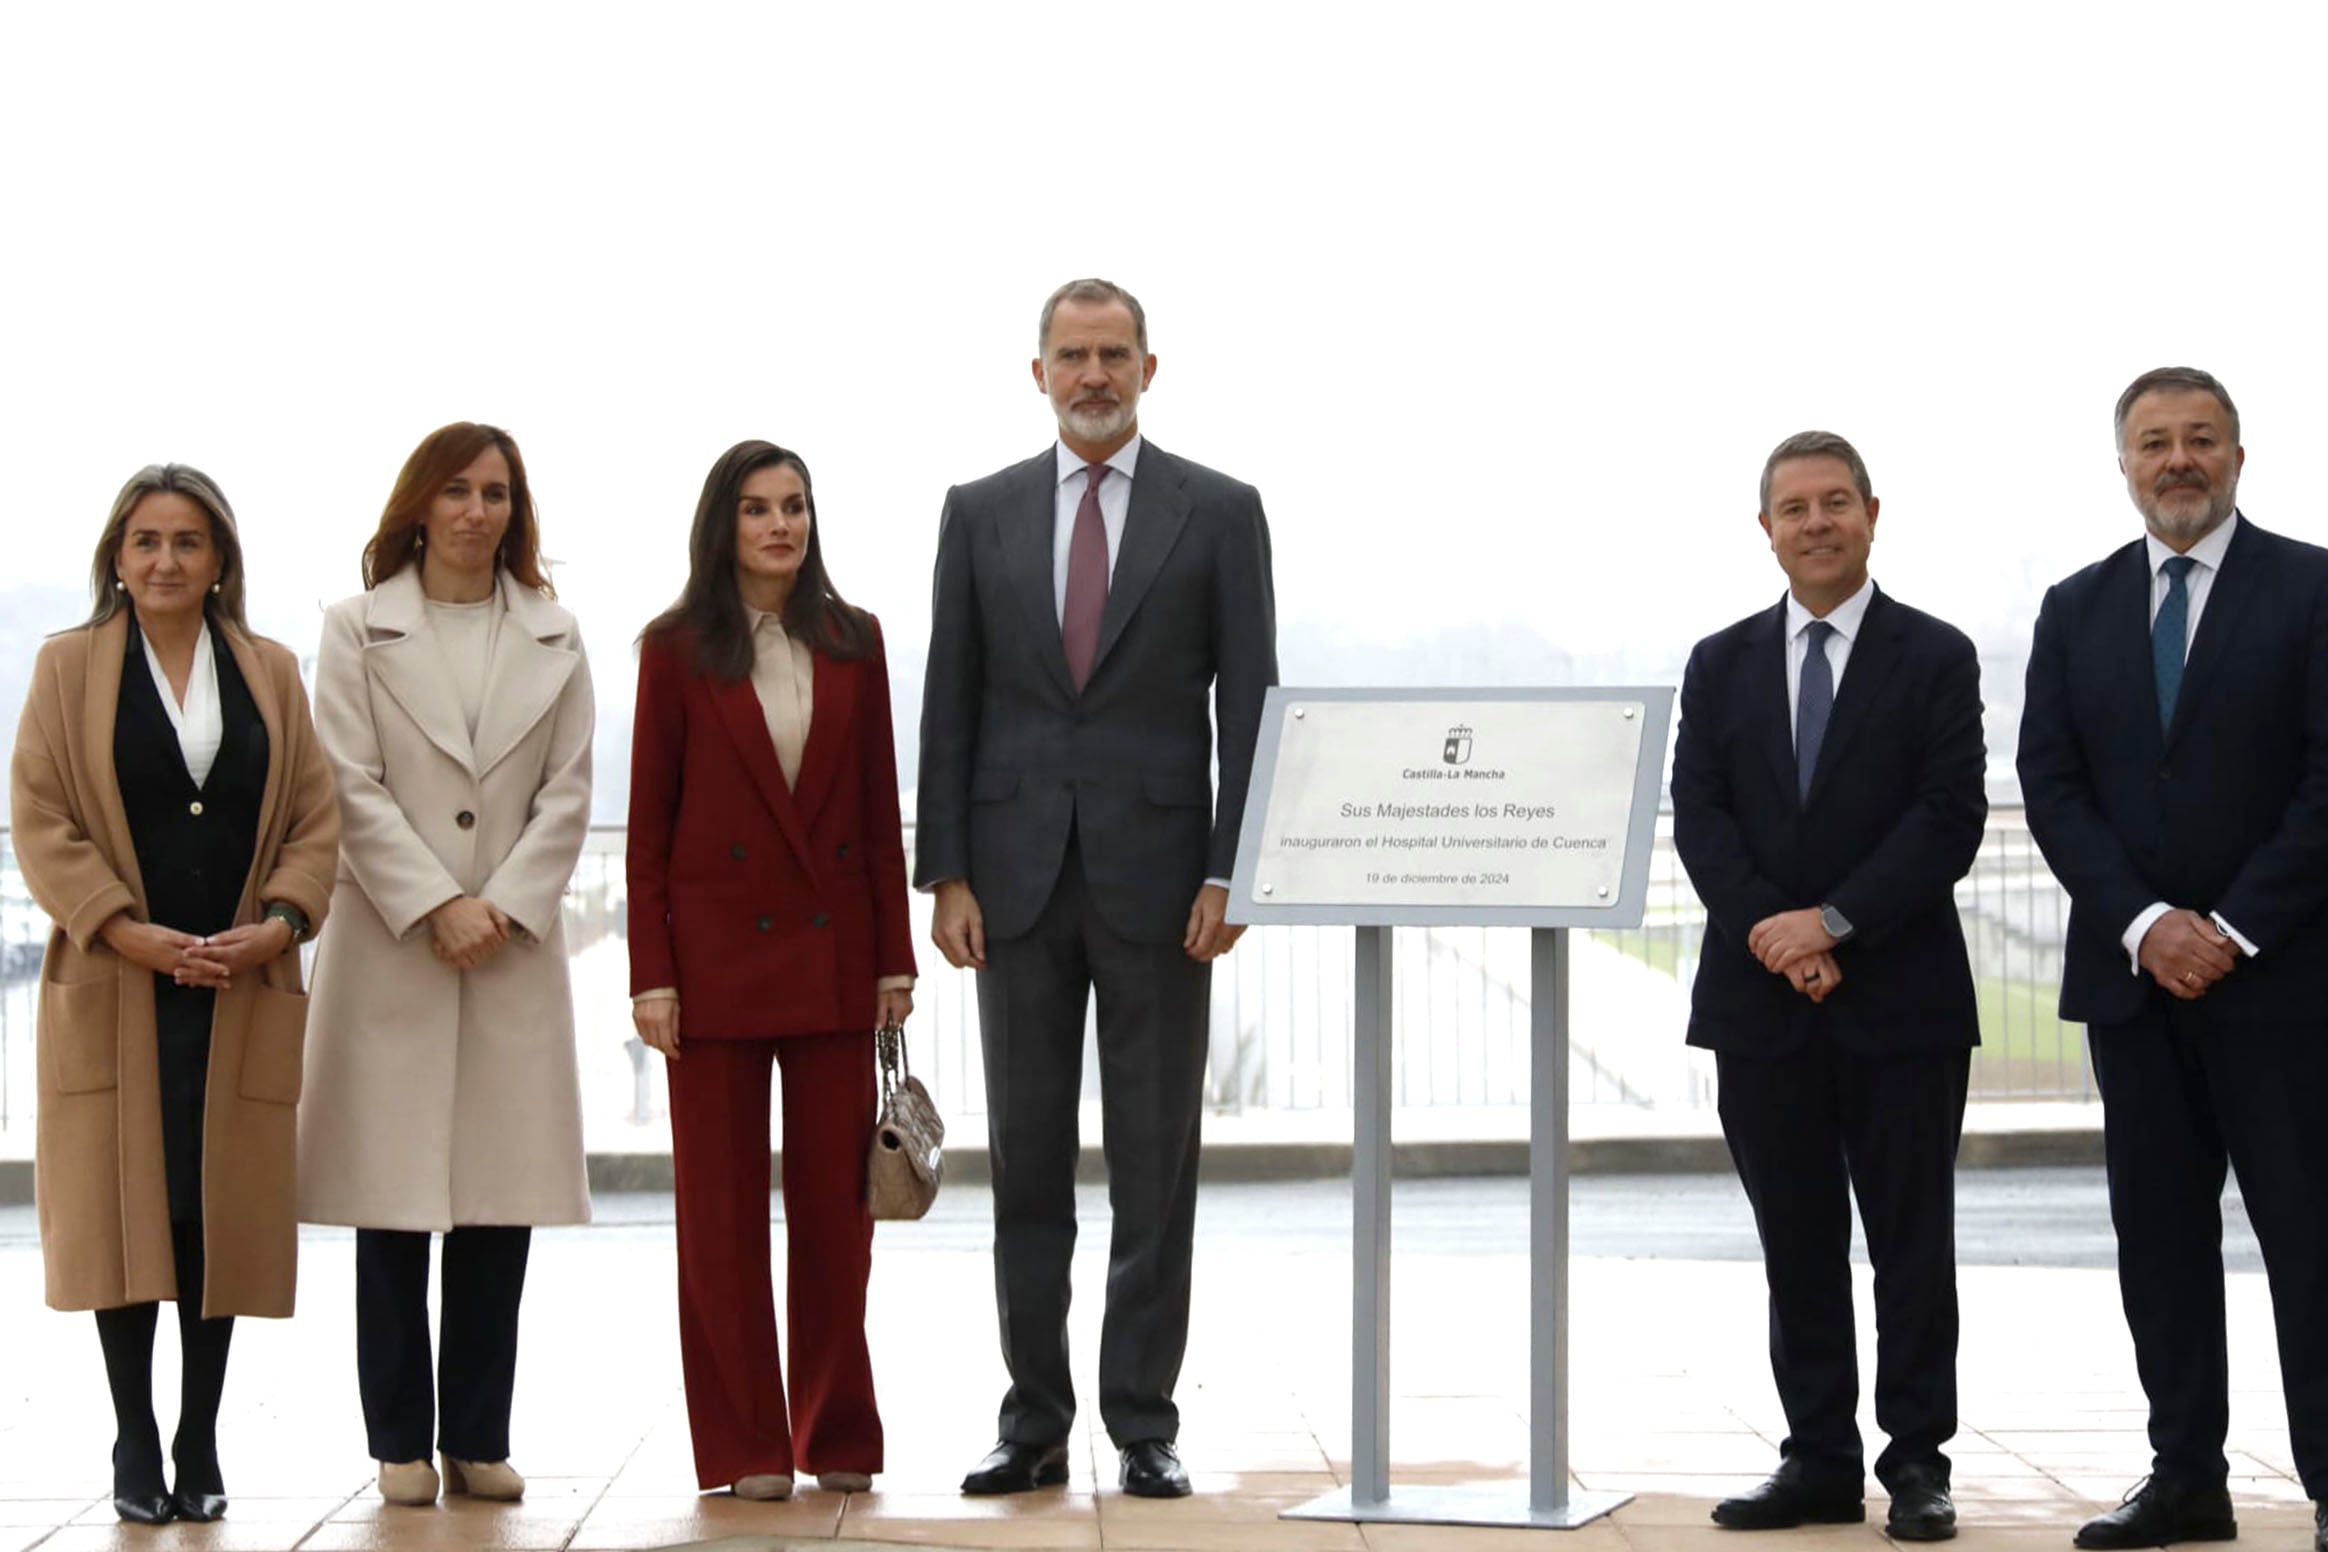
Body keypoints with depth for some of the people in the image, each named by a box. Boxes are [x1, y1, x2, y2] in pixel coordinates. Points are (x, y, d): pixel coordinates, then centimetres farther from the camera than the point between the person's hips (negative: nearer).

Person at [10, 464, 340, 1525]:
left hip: (242, 989, 2)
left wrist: (280, 922, -9)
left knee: (223, 1213, 2)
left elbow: (315, 818, 9)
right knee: (123, 1211, -2)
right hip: (113, 986, -2)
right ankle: (135, 1449, 7)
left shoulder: (270, 673, 12)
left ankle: (200, 1448, 10)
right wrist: (129, 932, -13)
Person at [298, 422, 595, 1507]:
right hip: (391, 947, -2)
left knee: (502, 1199, 1)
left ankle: (479, 1438, 8)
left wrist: (506, 905, -6)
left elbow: (567, 792, 7)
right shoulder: (358, 628, 6)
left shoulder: (553, 637, 13)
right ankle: (401, 1442, 5)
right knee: (393, 1198, -2)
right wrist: (437, 908, -11)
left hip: (516, 947, 2)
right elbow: (352, 787, -2)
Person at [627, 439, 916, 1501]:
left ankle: (837, 1435, 15)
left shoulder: (853, 643, 8)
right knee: (723, 1205, 3)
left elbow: (880, 812, 8)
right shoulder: (678, 649, 1)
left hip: (832, 953, 2)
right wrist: (652, 973, -6)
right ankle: (743, 1446, 10)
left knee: (835, 1197, 5)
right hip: (717, 954, -2)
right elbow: (648, 823, 0)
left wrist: (895, 960, 4)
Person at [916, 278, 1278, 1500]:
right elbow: (950, 704, 7)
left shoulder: (1219, 512, 3)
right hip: (1019, 875, 2)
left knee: (1157, 1163, 3)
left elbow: (1248, 703, 0)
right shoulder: (980, 513, 8)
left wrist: (1229, 871, -8)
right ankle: (1035, 1423, 14)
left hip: (1157, 879, -2)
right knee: (1025, 1161, 6)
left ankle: (1145, 1424, 10)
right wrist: (944, 872, -1)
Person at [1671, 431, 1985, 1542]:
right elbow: (1697, 815, 2)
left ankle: (1917, 1462, 10)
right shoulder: (1721, 665, 10)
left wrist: (1834, 921, -15)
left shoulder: (1936, 658, 1)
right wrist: (1773, 931, -13)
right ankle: (1818, 1461, 14)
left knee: (1913, 1244, 3)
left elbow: (1950, 820, -7)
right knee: (1796, 1246, 7)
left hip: (1902, 997, -3)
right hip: (1761, 999, 3)